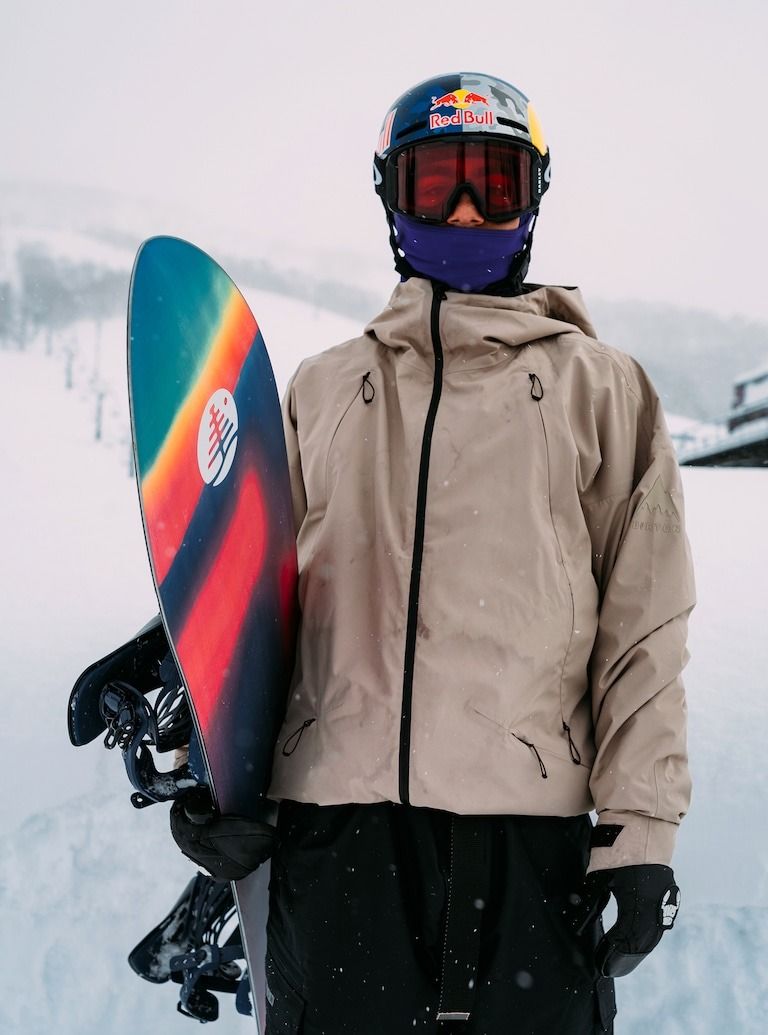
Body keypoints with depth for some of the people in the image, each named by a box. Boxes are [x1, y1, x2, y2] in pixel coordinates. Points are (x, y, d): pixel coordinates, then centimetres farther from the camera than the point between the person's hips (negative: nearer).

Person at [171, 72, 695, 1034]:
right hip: (334, 811, 2)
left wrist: (640, 829, -1)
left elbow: (643, 624, 6)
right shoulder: (323, 387, 17)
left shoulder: (599, 388, 10)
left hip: (529, 814, -2)